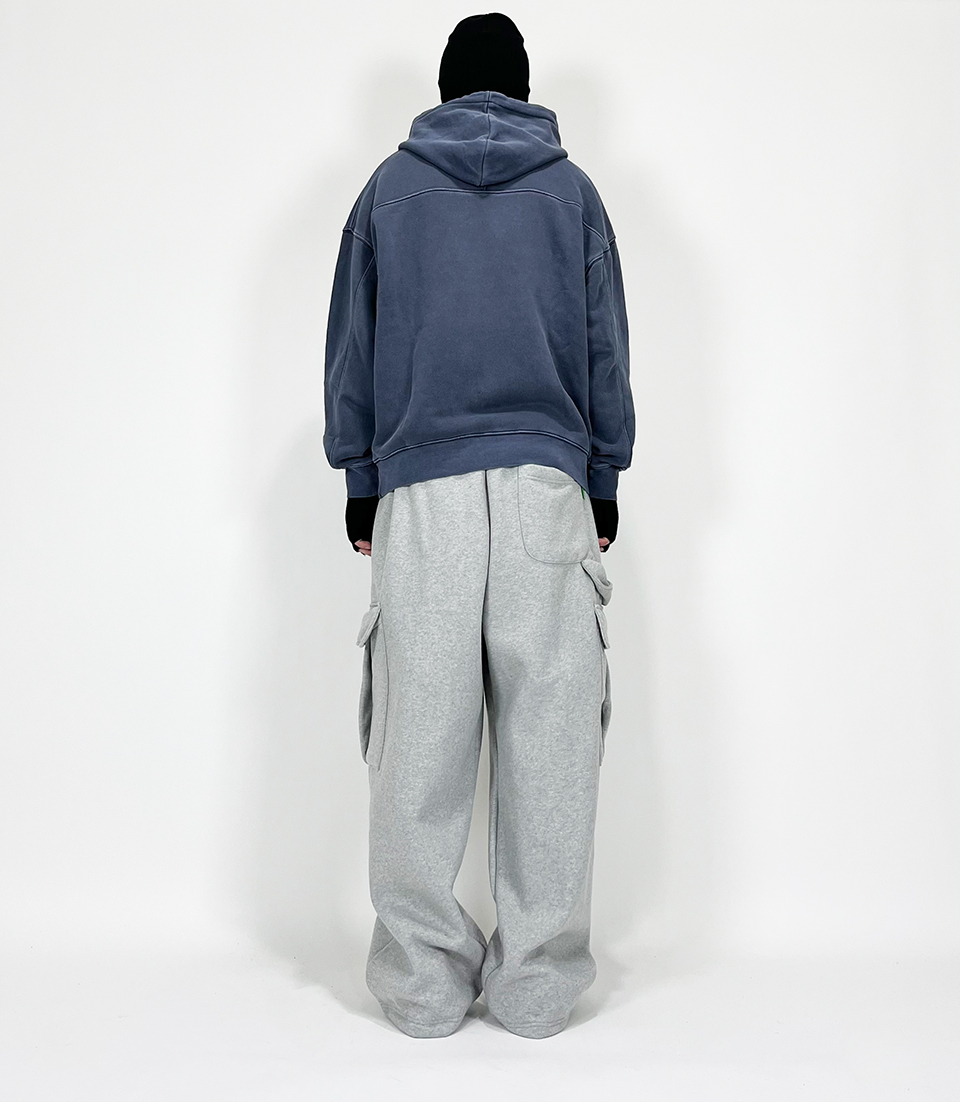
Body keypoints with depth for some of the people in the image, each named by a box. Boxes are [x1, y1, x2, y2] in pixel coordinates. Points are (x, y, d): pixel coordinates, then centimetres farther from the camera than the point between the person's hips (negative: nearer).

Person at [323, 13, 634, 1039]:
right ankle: (538, 983, 8)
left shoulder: (389, 186, 14)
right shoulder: (571, 188, 14)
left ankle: (423, 982, 9)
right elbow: (606, 345, 13)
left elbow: (351, 343, 13)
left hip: (420, 491, 0)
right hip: (549, 485, 0)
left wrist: (360, 480, 18)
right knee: (550, 741, 2)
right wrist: (605, 483, 19)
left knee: (420, 745, 2)